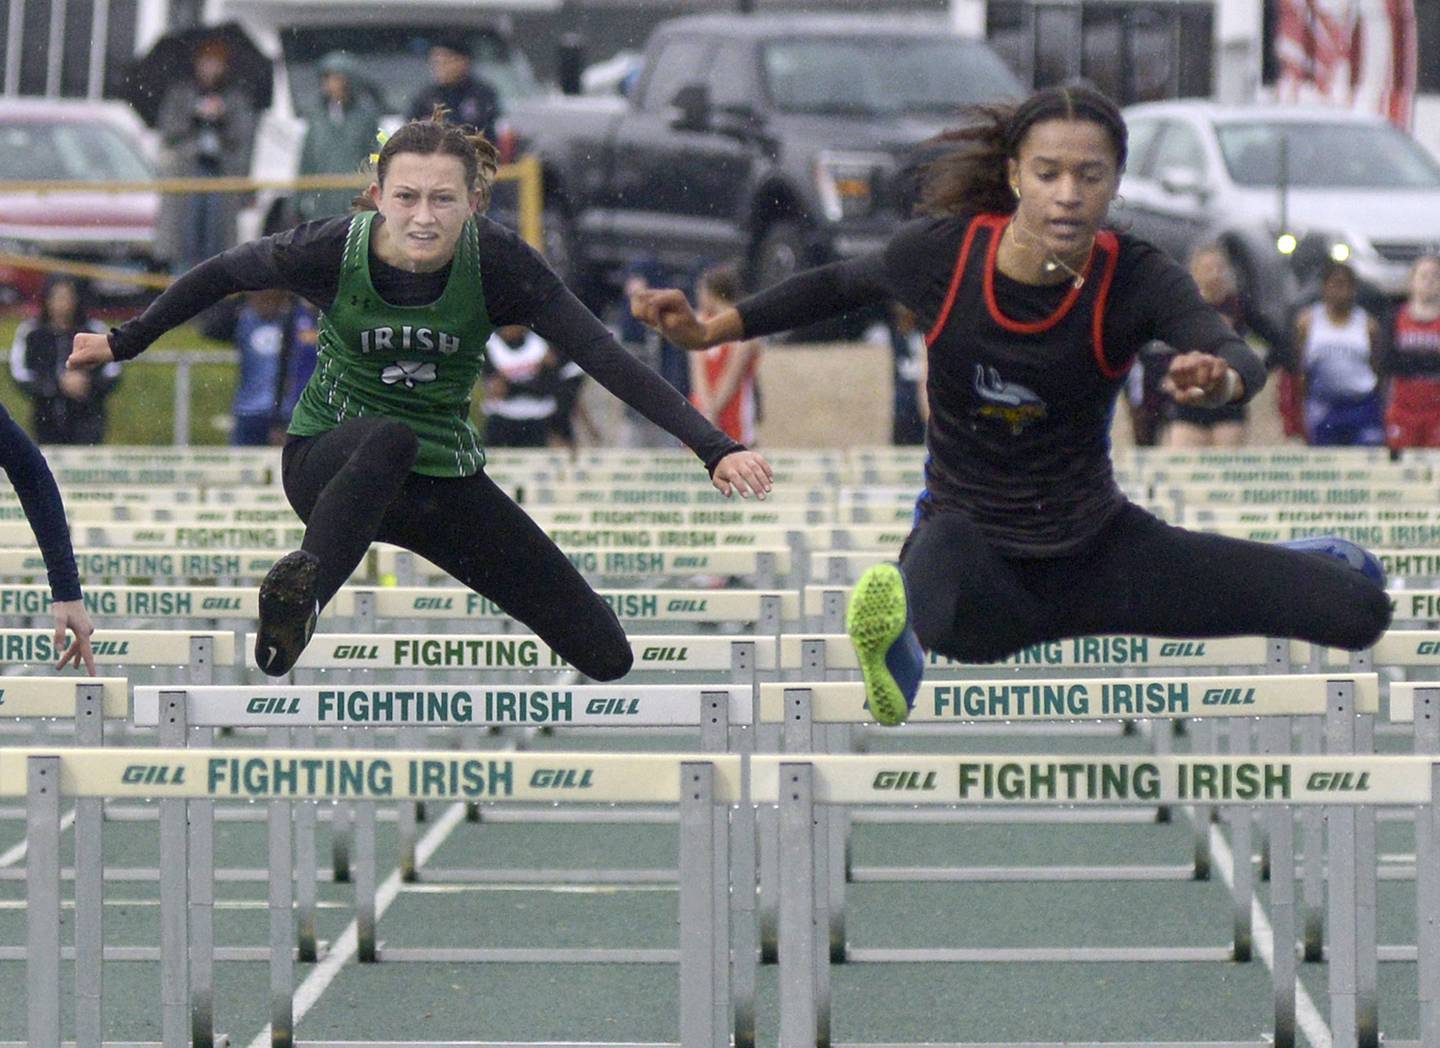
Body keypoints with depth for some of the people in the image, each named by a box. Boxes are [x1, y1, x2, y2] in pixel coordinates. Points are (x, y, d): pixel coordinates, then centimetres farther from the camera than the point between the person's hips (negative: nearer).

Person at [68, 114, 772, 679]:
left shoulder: (498, 263, -20)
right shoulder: (332, 251, -20)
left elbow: (603, 356, -22)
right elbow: (224, 275, -1)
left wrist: (715, 448, -30)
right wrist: (124, 343, 10)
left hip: (444, 479, 3)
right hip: (330, 462, -3)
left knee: (605, 656, 0)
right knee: (389, 439, -42)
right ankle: (297, 596, -48)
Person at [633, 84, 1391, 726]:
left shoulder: (1134, 279, -18)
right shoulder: (943, 252, -15)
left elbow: (1234, 353, -35)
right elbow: (842, 286, 6)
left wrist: (1220, 378, -58)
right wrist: (710, 330, 3)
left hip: (1095, 549, 2)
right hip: (972, 542, -1)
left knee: (1356, 608, -6)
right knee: (959, 616, -45)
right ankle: (899, 617, -4)